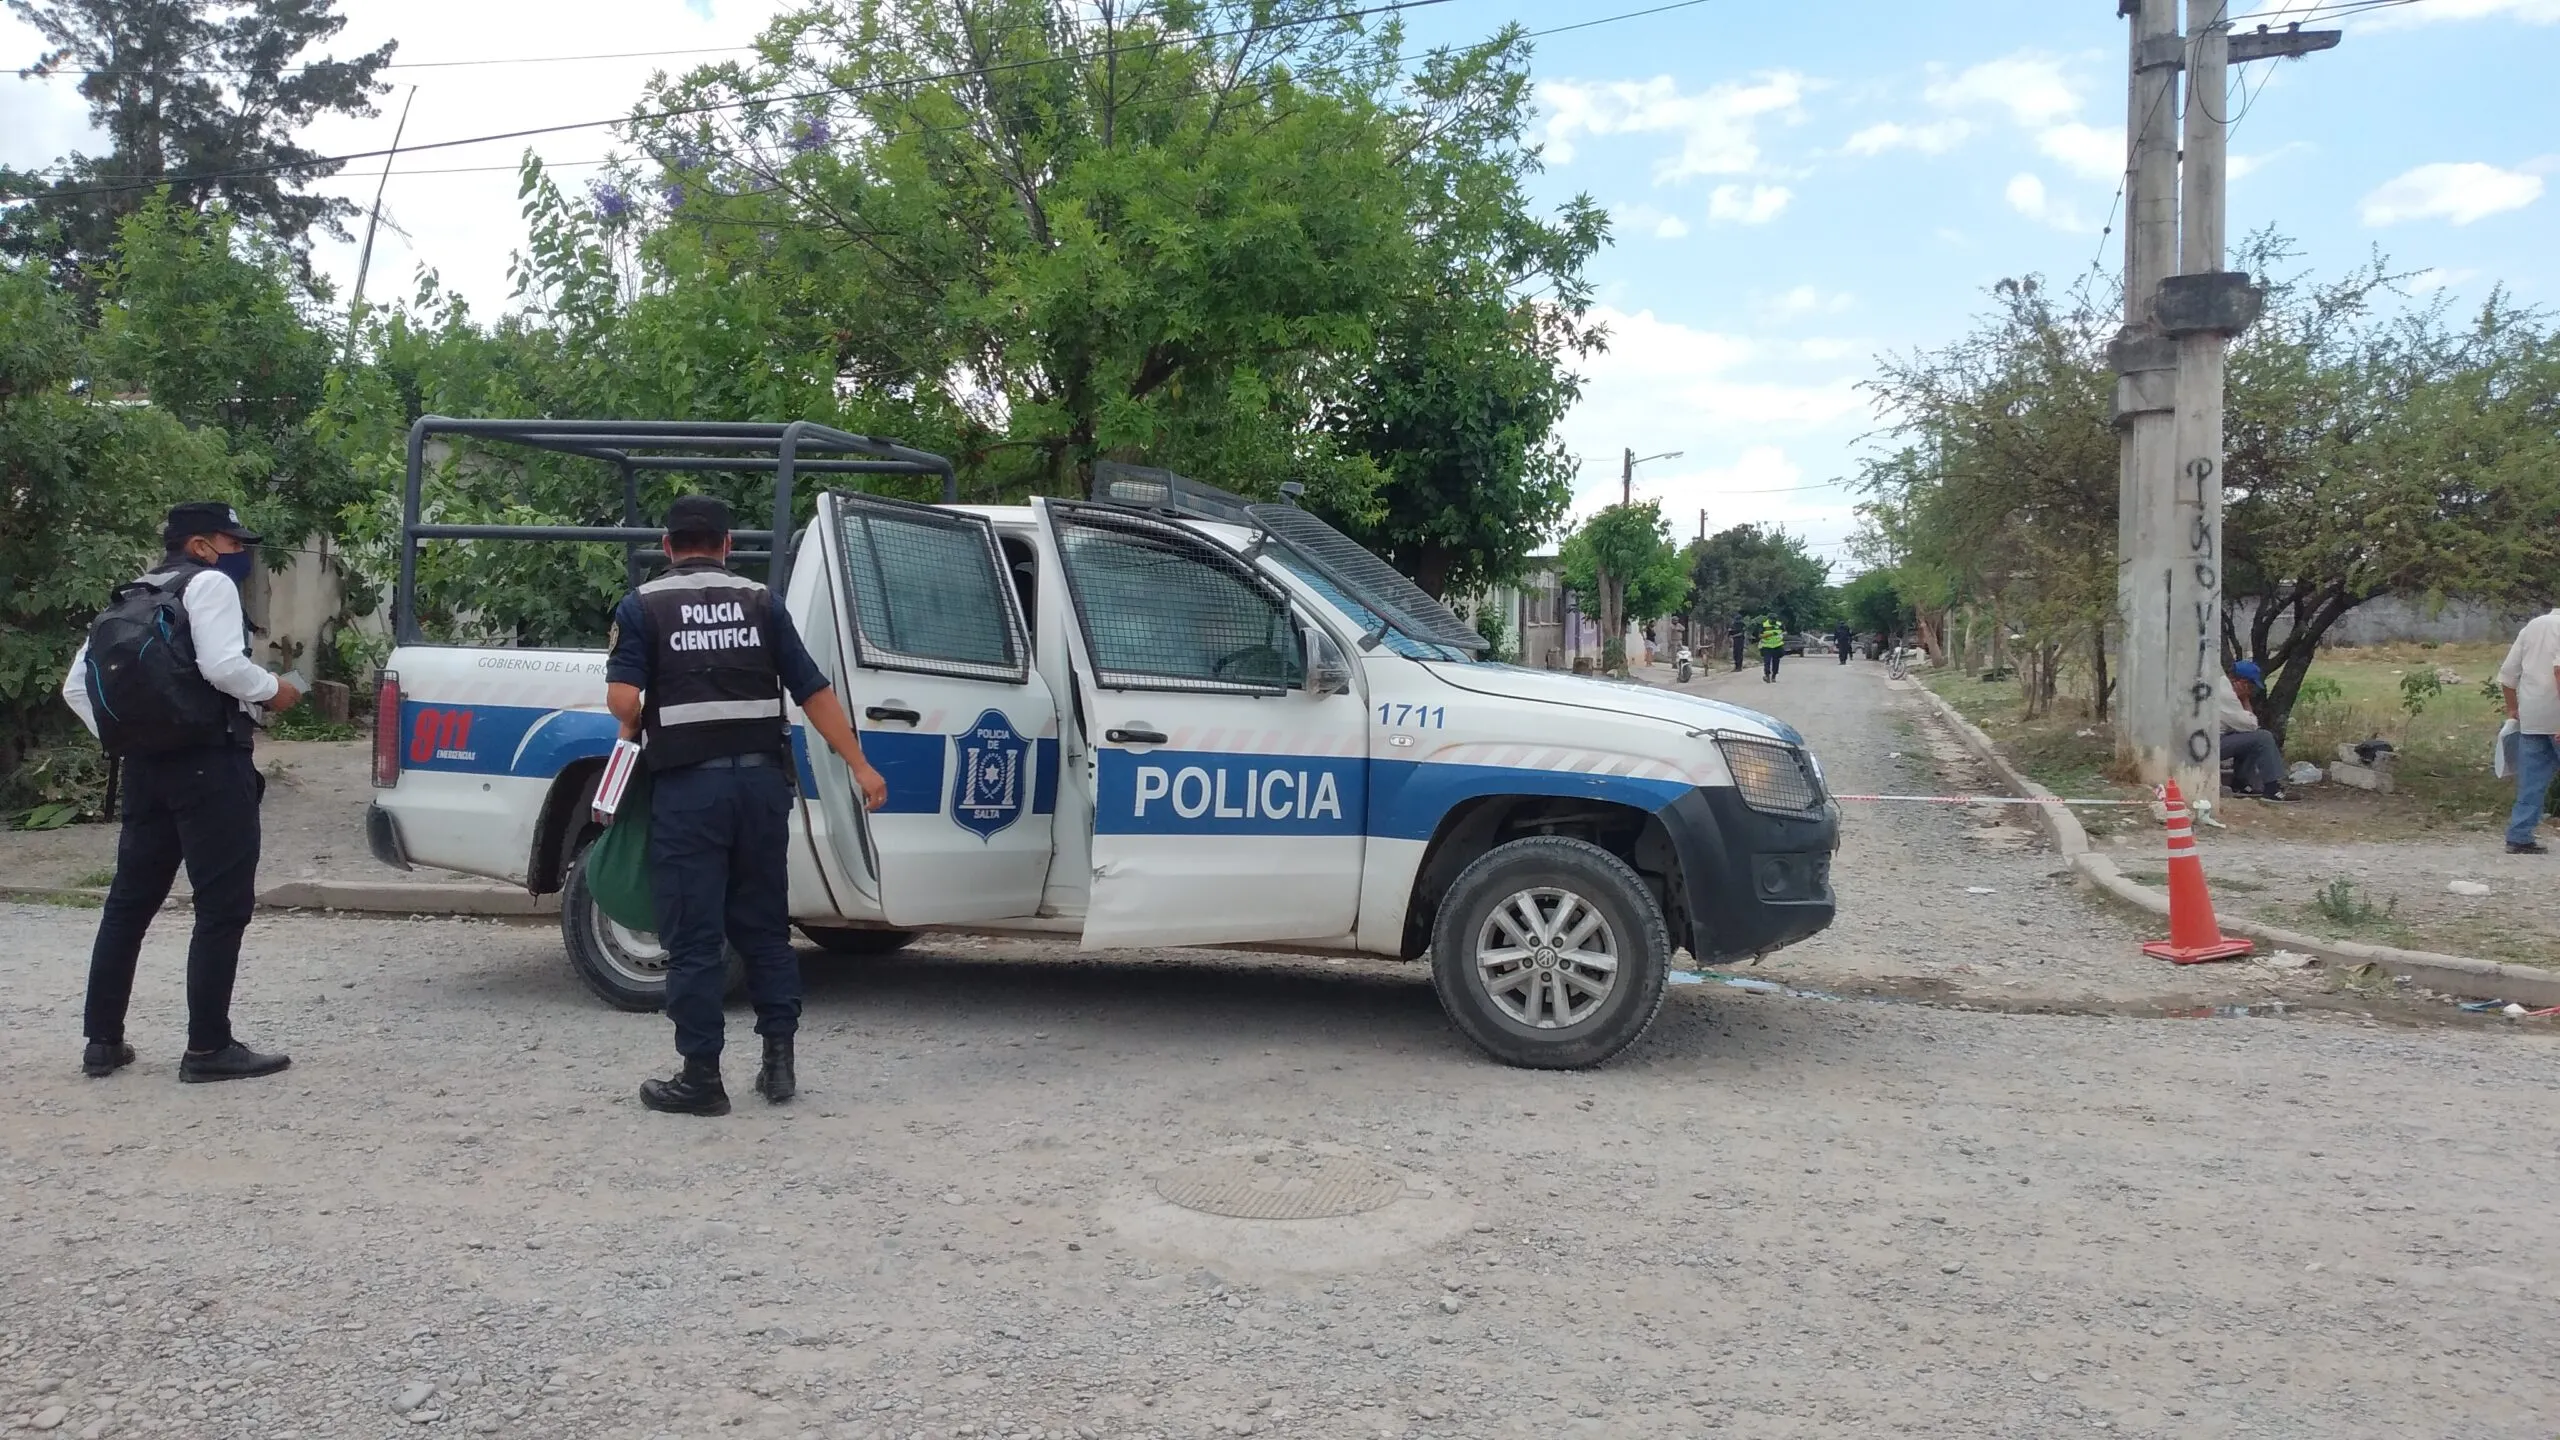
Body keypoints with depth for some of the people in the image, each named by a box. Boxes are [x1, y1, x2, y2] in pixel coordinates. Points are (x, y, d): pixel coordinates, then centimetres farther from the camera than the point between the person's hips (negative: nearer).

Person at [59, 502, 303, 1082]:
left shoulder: (128, 601, 20)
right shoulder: (209, 583, -4)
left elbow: (75, 687, 17)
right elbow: (222, 665, -19)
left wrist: (121, 741, 17)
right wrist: (273, 690, -3)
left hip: (146, 767, 9)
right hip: (209, 764, -8)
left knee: (129, 901, 15)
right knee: (223, 906, -4)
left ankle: (102, 1041, 20)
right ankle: (209, 1048, -4)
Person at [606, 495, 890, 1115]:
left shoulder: (643, 606, 2)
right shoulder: (760, 603, 9)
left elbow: (622, 699, -11)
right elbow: (814, 691, 4)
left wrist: (634, 733, 11)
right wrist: (860, 765, 7)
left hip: (687, 785, -3)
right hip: (760, 779, 3)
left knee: (693, 938, 4)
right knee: (764, 926, 15)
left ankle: (702, 1076, 8)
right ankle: (779, 1061, 16)